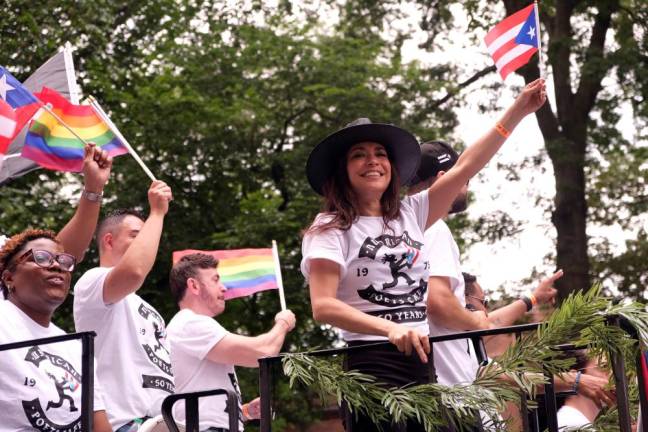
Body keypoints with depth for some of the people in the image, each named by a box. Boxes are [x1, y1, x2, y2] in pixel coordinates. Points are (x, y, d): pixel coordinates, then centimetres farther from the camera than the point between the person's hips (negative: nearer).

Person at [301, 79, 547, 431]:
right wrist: (390, 329, -26)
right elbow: (323, 306, -12)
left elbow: (466, 166, 13)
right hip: (373, 366, -6)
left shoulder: (410, 214, 16)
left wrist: (518, 111, 8)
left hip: (422, 362, 6)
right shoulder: (330, 229, -1)